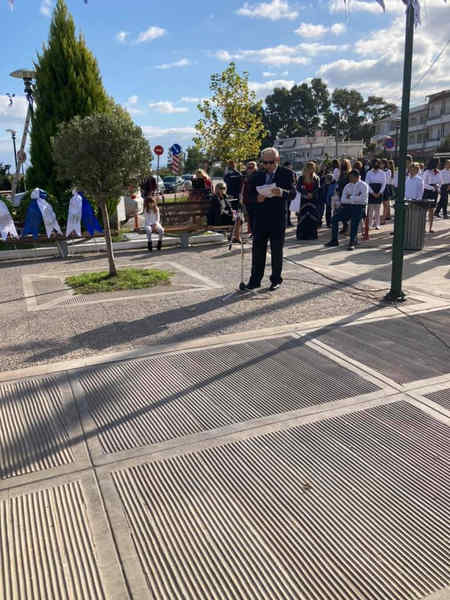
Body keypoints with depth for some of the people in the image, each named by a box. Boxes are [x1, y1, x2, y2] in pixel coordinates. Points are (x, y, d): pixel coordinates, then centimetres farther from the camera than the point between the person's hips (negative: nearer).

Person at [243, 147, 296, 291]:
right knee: (258, 250, 5)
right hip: (260, 218, 3)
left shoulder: (287, 174, 0)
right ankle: (255, 280, 12)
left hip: (278, 219, -3)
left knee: (277, 251, 6)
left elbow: (293, 194, -9)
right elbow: (249, 195, 8)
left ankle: (276, 280, 17)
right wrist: (257, 198, -14)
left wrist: (282, 193, -30)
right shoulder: (256, 176, 9)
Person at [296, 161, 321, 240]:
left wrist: (312, 194, -17)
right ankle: (302, 235, 0)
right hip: (304, 200, 0)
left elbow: (318, 189, -2)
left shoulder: (316, 178, 5)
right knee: (303, 218, -5)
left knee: (313, 217, -4)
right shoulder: (301, 178, 4)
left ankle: (312, 235, 2)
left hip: (314, 200, 1)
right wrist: (306, 194, -15)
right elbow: (298, 188, -5)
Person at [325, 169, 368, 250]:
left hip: (358, 207, -5)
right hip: (347, 206, 5)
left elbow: (363, 198, -15)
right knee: (334, 218, -10)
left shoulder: (363, 185, 0)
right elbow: (343, 199, 3)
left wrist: (350, 197, -9)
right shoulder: (348, 186, 15)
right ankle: (334, 240, -3)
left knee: (354, 221, -29)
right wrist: (355, 197, -9)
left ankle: (352, 242, -18)